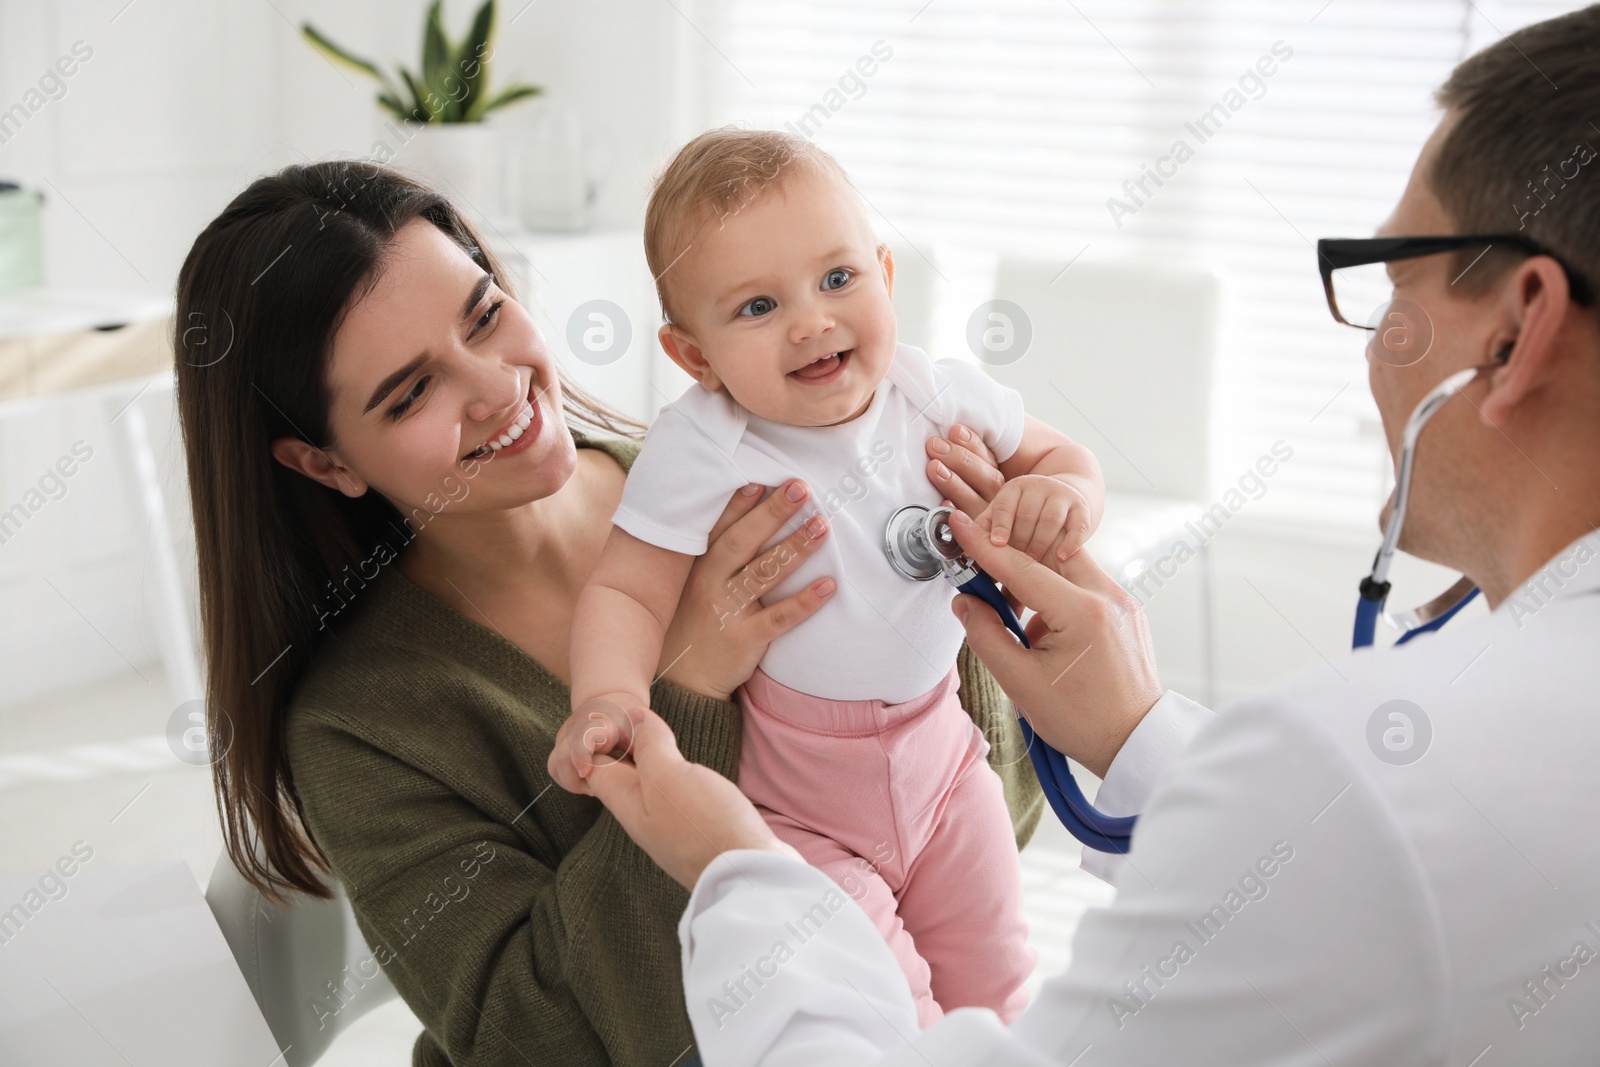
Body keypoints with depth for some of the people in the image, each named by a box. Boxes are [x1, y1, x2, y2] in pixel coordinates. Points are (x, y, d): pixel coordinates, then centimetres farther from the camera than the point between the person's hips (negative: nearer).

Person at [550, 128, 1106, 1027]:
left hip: (937, 743, 4)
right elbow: (626, 591, -19)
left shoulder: (940, 396, -10)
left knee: (995, 988, 16)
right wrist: (609, 698, -40)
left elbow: (1064, 458, 4)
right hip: (795, 799, -4)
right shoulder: (697, 452, -21)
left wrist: (1062, 495, -20)